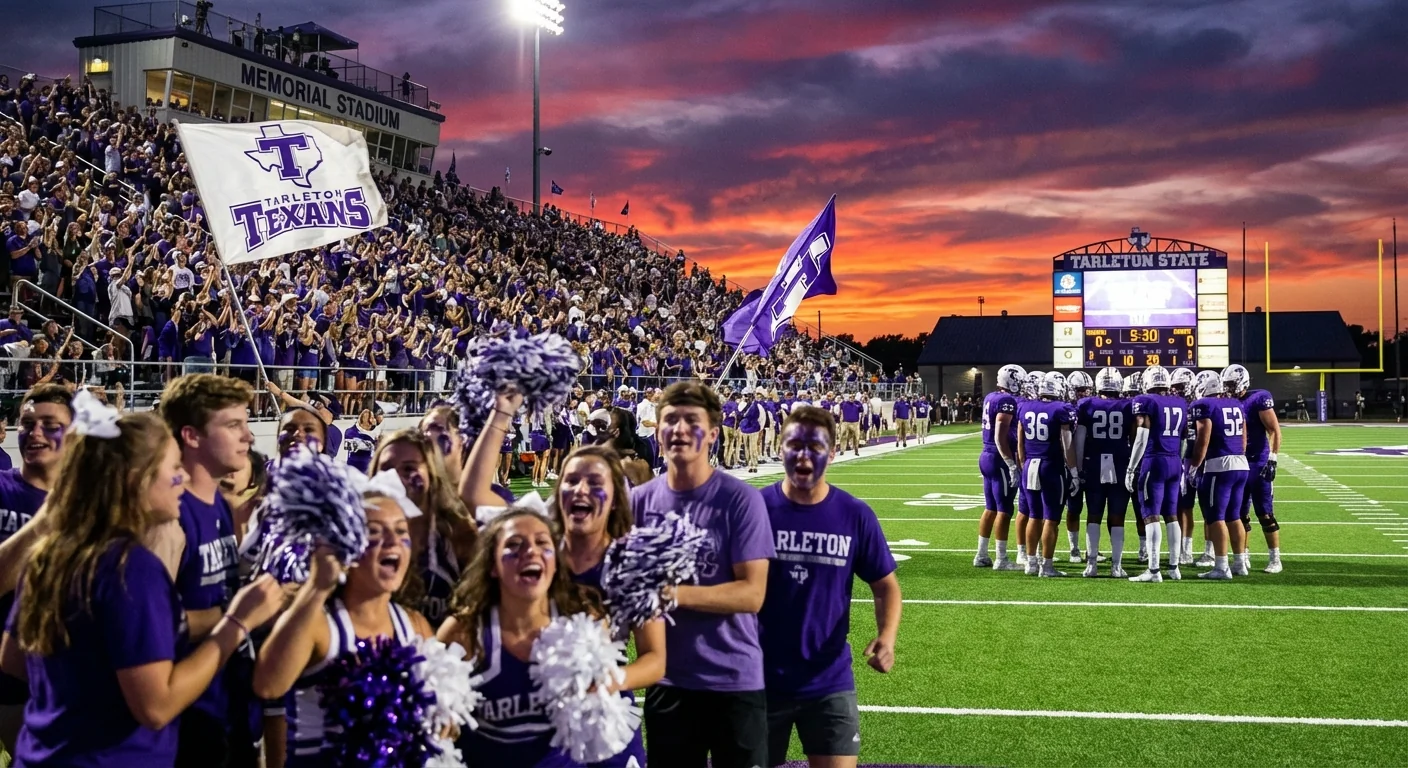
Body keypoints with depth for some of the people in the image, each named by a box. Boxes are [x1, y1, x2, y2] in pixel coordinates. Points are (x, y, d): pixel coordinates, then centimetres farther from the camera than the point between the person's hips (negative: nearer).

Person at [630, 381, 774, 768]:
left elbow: (751, 593, -15)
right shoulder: (640, 500, 1)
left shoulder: (741, 499, -10)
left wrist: (675, 594, -24)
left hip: (734, 679, -3)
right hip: (667, 680, 4)